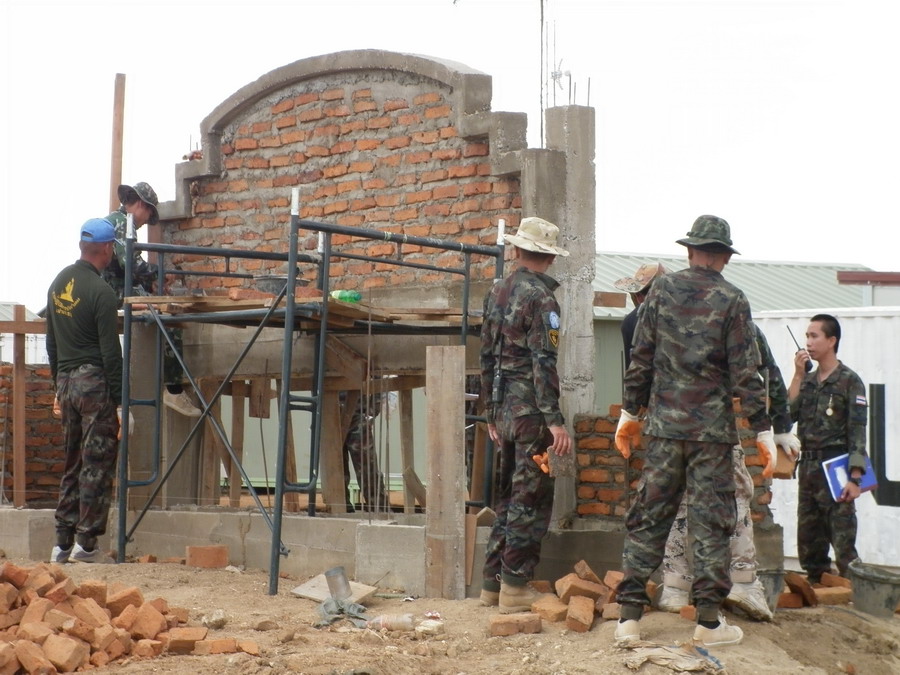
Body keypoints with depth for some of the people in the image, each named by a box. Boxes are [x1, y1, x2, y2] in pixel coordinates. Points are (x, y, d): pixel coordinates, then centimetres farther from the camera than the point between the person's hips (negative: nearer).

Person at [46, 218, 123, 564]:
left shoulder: (58, 283, 11)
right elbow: (110, 351, -15)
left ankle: (63, 543, 13)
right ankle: (86, 542, -3)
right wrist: (119, 397, -10)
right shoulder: (100, 291, -14)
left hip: (65, 381, 8)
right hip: (93, 381, -8)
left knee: (73, 463, 13)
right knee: (97, 464, -3)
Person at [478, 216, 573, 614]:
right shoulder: (540, 297, -12)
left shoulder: (497, 293, 11)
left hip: (505, 412, 7)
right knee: (530, 501, -2)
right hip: (531, 412, -7)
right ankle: (515, 588, -2)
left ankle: (493, 583, 19)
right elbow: (543, 362, -19)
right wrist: (555, 420, -21)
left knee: (508, 496, 16)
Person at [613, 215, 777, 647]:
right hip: (713, 429, -2)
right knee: (710, 522, 4)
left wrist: (630, 412, 14)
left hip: (664, 424, 2)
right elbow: (745, 373, -6)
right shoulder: (732, 300, -3)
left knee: (648, 518, 5)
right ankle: (708, 620, 6)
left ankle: (629, 617, 2)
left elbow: (641, 357, 5)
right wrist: (762, 430, -1)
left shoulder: (663, 289, 3)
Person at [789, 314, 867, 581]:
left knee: (843, 541, -7)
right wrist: (798, 375, -2)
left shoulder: (849, 381, -5)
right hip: (808, 467, 7)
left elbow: (857, 432, -10)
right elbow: (788, 414, 1)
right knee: (808, 540, 11)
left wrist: (854, 478, -17)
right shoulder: (807, 380, 14)